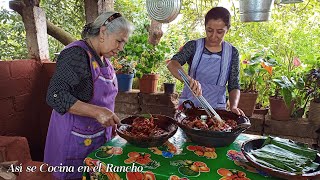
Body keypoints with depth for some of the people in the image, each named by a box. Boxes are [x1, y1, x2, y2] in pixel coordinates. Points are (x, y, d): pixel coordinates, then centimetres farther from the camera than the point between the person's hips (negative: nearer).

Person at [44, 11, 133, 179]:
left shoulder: (102, 58, 8)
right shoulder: (77, 54, -19)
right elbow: (55, 96, -26)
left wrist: (109, 121, 8)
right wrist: (97, 112, -33)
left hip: (99, 135, 8)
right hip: (76, 139, -8)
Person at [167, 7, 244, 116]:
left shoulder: (232, 53, 1)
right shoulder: (193, 46, -3)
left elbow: (234, 86, 2)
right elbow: (172, 64, -19)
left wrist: (233, 106, -18)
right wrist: (189, 79, -38)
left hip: (216, 109, 1)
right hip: (189, 106, -1)